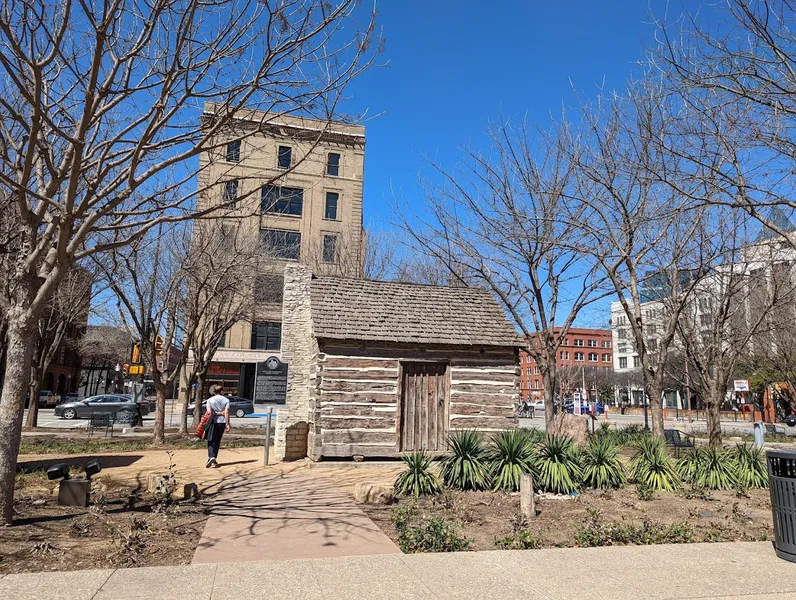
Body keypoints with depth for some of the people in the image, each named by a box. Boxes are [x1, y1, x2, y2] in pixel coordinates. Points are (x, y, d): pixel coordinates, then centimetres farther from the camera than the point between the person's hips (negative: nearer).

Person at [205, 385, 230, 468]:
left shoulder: (210, 400, -3)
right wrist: (227, 424, -6)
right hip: (222, 422, 3)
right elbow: (226, 413, -5)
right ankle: (214, 460, 17)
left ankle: (211, 457, -16)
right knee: (217, 441, 15)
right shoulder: (226, 400, 2)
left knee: (211, 441, 6)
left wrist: (216, 413, 0)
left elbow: (209, 412, -12)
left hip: (213, 422, -3)